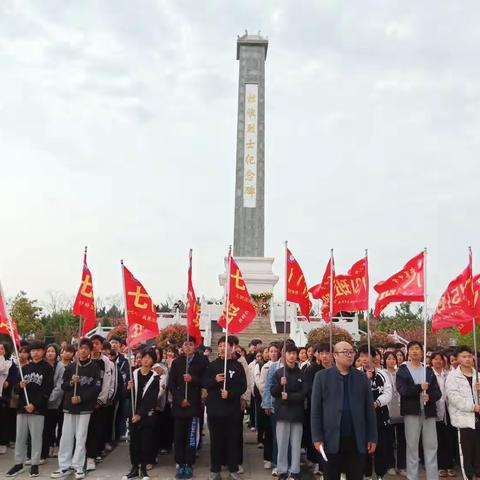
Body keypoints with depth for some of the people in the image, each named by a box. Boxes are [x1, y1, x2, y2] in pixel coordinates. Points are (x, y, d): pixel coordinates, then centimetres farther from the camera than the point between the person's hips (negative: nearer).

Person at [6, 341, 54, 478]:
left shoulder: (47, 368, -2)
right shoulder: (25, 368, 13)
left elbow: (47, 389, -8)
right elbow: (17, 388, 15)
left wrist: (34, 404, -16)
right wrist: (20, 386, -9)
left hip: (38, 408, -4)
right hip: (22, 407, 5)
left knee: (36, 437, 0)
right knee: (20, 436, 8)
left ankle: (35, 464, 9)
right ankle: (19, 463, 19)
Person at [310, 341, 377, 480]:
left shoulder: (362, 376, 7)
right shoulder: (322, 376, 0)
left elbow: (369, 409, 6)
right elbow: (316, 409, -2)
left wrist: (372, 437, 2)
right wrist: (317, 437, -7)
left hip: (357, 440, 2)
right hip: (331, 439, -1)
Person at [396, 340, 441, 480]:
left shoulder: (429, 370, 12)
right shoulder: (402, 370, 3)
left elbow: (438, 392, 5)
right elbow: (402, 390, -12)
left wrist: (430, 397, -15)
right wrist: (420, 388, -18)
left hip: (429, 412, 3)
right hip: (411, 411, -2)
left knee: (431, 446, 5)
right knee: (412, 446, 4)